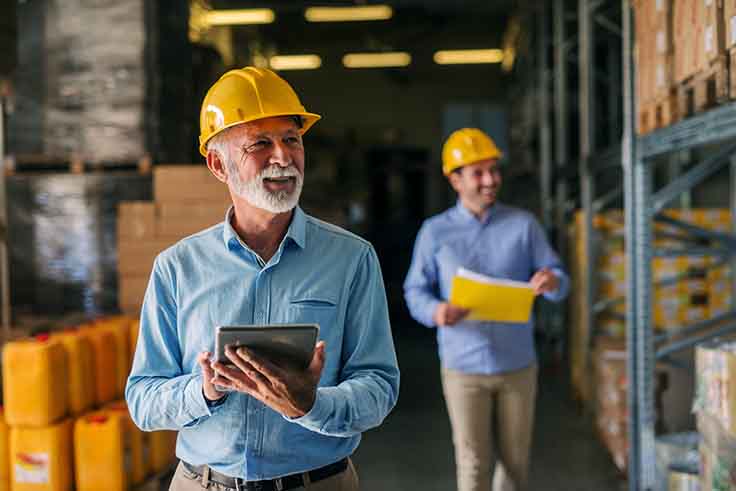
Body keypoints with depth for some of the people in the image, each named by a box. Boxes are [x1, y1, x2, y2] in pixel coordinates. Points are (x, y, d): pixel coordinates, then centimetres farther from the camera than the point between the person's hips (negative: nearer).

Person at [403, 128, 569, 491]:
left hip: (518, 366, 2)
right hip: (464, 368, -1)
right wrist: (436, 311, -22)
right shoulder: (434, 232, -1)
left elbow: (558, 282, 0)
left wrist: (551, 281, -25)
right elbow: (415, 291, 0)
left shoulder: (523, 225, 1)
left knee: (514, 461, 12)